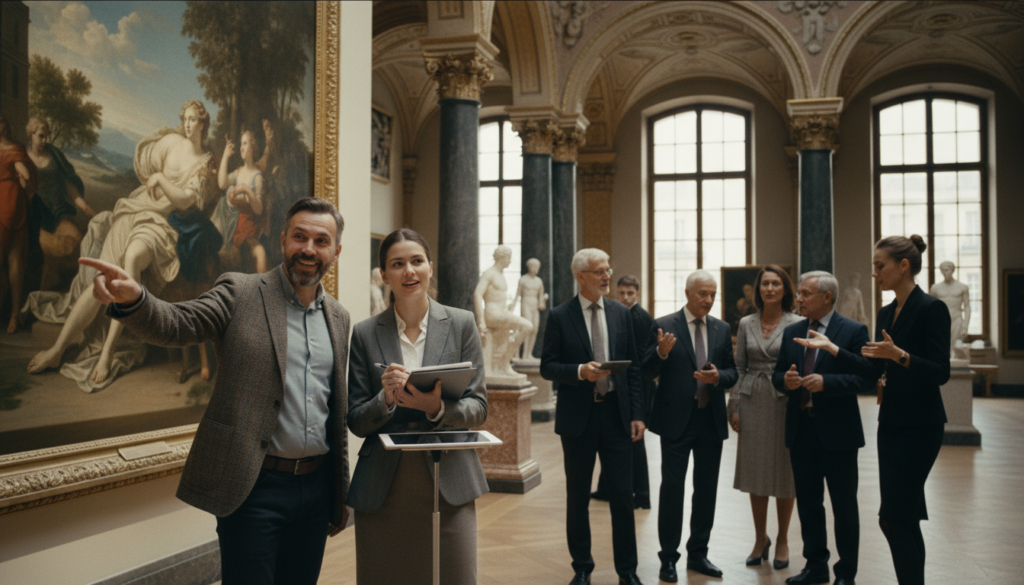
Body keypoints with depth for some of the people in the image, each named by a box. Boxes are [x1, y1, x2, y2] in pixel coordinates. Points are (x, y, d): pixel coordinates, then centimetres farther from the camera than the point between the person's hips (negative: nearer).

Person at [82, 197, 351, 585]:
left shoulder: (338, 317, 10)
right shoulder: (240, 293, -3)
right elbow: (177, 324, -19)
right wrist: (132, 299, -41)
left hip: (316, 486, 5)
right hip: (255, 486, -4)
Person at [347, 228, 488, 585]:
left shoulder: (461, 324, 3)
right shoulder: (365, 334, 4)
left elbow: (478, 407, 1)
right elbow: (356, 422, 4)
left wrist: (436, 408, -19)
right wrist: (386, 399, -16)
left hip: (449, 484, 0)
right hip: (383, 489, 1)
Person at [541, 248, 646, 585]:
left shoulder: (621, 314, 6)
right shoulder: (560, 316, -3)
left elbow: (633, 368, 8)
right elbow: (547, 367, -3)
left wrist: (637, 414, 2)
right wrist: (579, 371, -21)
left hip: (616, 414, 2)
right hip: (578, 418, -2)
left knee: (623, 494, 3)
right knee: (577, 497, 9)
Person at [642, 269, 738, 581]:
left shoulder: (722, 329, 8)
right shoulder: (663, 326, -5)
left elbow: (732, 372, 9)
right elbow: (648, 372, -7)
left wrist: (718, 377, -13)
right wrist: (661, 352, -27)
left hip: (712, 420, 5)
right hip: (677, 420, -4)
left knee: (707, 488, 11)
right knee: (672, 487, 0)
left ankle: (698, 553, 25)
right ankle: (669, 558, 13)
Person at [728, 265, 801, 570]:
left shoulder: (797, 324, -3)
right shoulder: (746, 324, 7)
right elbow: (739, 367, 9)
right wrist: (733, 407, 4)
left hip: (784, 402, -3)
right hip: (752, 403, 3)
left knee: (785, 472, 5)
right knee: (755, 472, 8)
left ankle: (782, 540, 21)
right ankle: (760, 538, 23)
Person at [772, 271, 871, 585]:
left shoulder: (854, 331, -6)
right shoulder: (791, 332, 10)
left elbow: (863, 377, -12)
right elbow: (777, 375, 11)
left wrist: (825, 381, -25)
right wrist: (785, 380, -11)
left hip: (837, 430, -5)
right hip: (800, 429, 5)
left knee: (844, 504, 6)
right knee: (807, 500, 13)